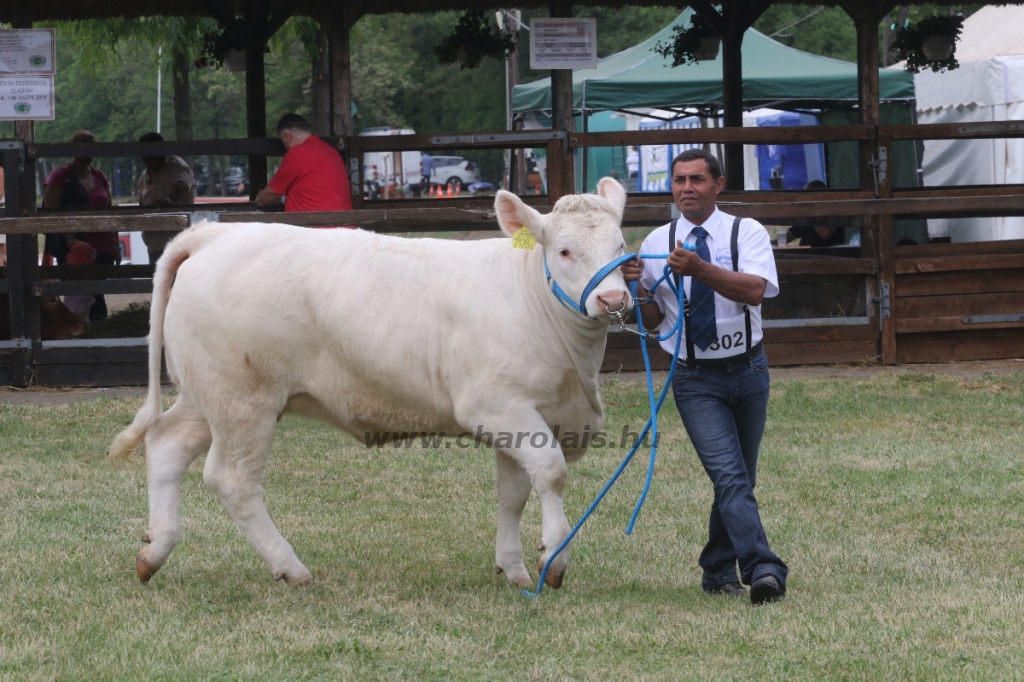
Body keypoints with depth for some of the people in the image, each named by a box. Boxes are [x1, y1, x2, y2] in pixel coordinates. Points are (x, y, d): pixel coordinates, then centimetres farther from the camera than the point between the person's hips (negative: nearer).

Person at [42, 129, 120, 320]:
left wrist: (115, 244, 14)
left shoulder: (99, 176, 17)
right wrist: (69, 237, -19)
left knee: (97, 298, 5)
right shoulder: (61, 176, -1)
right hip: (73, 250, -5)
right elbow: (51, 211, -8)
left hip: (102, 248, 5)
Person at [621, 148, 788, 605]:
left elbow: (754, 289, -23)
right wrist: (638, 289, -13)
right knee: (730, 477, -17)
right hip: (695, 379, -1)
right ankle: (763, 571, -27)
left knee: (739, 479, 11)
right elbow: (652, 321, 8)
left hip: (748, 371, 1)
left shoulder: (747, 232, -4)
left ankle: (718, 571, 27)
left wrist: (699, 269, -35)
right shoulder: (657, 243, 2)